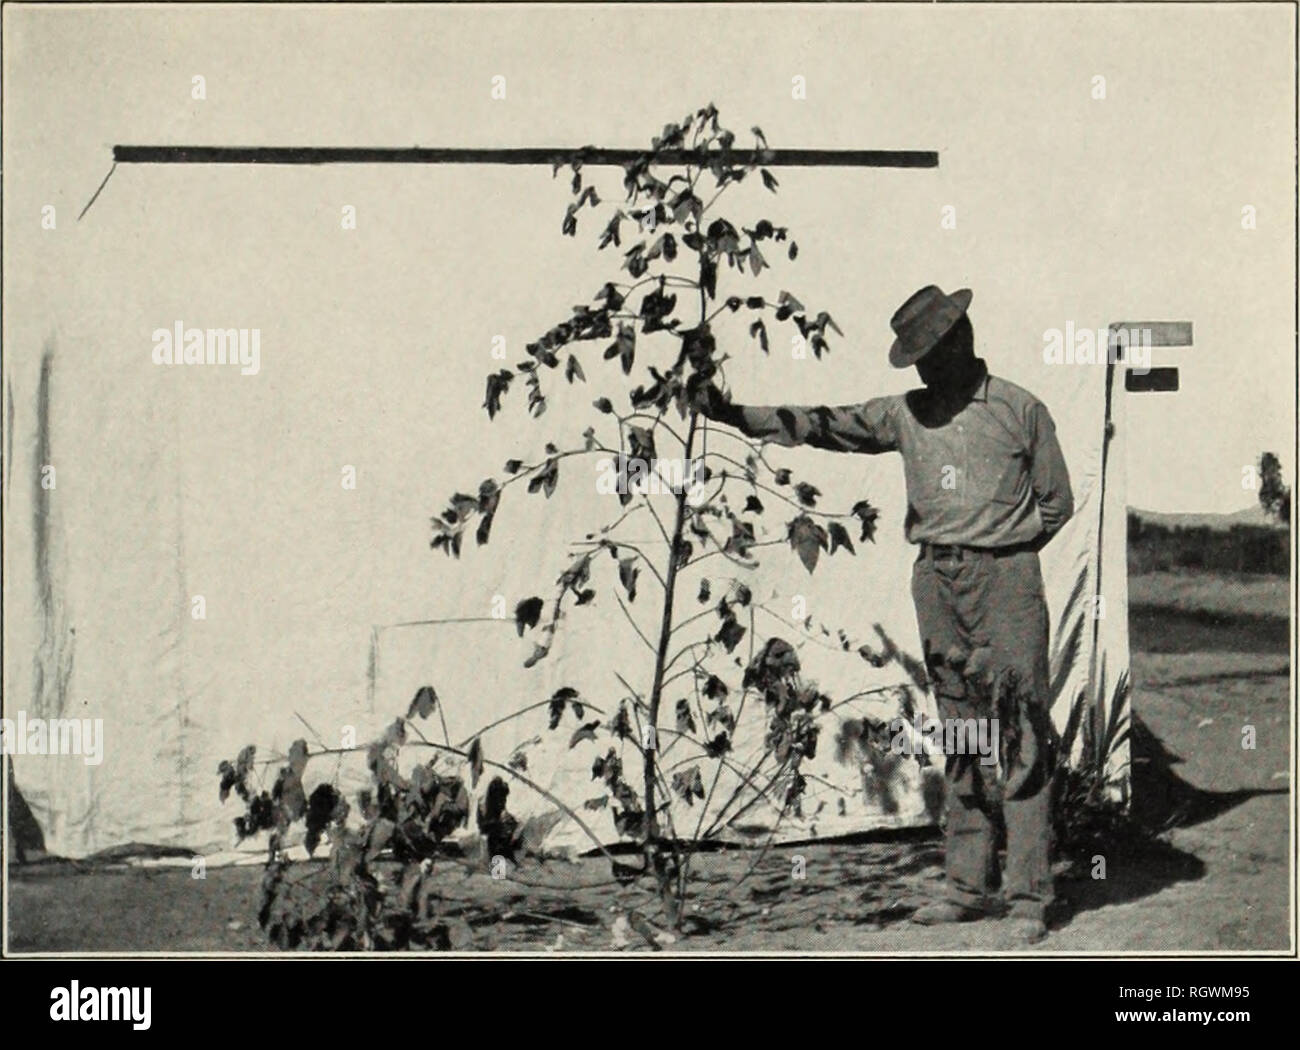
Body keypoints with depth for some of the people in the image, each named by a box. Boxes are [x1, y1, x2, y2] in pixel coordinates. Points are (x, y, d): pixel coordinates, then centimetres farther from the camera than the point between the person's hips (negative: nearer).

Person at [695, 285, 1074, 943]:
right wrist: (732, 413, 0)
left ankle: (1028, 896, -4)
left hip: (1006, 578, -4)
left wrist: (1001, 555, 3)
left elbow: (1056, 503, 8)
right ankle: (969, 885, 14)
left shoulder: (1019, 409, 3)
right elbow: (820, 426, 7)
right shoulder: (906, 414, 12)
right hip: (935, 580, 4)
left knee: (1020, 735, -7)